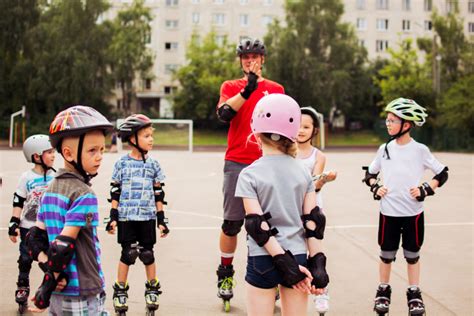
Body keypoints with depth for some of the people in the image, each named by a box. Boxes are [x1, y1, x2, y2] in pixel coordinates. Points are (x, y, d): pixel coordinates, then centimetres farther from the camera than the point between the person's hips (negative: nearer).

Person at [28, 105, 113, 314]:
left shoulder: (50, 190, 9)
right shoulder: (84, 195, -16)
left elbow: (35, 236, 9)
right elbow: (63, 245, -20)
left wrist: (50, 269, 0)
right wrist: (47, 286, -13)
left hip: (58, 295, 8)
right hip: (83, 297, -8)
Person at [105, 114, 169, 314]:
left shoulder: (153, 165, 5)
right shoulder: (122, 164, -1)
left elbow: (158, 195, 7)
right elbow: (115, 193, 3)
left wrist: (161, 220, 5)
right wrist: (113, 217, -1)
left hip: (147, 217, 2)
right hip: (126, 217, -2)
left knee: (147, 254, 5)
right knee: (128, 253, 0)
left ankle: (152, 290, 21)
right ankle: (120, 291, 14)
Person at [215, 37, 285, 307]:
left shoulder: (276, 89, 12)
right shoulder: (231, 87, 9)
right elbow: (224, 114, -11)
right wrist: (247, 91, -22)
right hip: (237, 163, -1)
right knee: (232, 222, 1)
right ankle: (225, 274, 15)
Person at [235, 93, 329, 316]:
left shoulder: (249, 174, -7)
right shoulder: (303, 171, 3)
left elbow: (257, 225, -13)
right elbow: (313, 220, -1)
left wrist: (284, 262, -12)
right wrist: (317, 264, 0)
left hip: (263, 259, -3)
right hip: (298, 256, 3)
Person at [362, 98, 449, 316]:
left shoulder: (420, 150, -5)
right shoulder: (385, 149, 3)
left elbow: (442, 174, 0)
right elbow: (370, 173, 16)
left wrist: (426, 189, -12)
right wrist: (375, 187, -1)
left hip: (413, 212, -2)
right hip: (388, 212, 2)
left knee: (412, 254, 8)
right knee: (386, 254, 10)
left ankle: (414, 295, 21)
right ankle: (383, 291, 25)